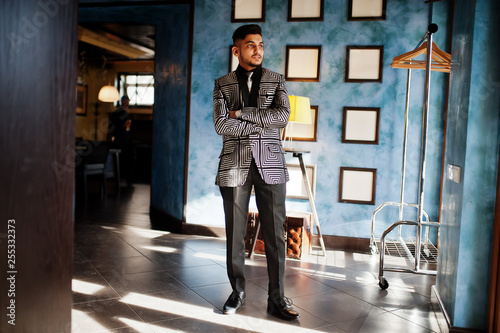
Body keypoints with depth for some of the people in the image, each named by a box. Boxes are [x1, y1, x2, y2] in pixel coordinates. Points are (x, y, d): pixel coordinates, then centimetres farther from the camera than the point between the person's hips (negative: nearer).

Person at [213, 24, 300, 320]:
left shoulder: (277, 81, 11)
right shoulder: (222, 85, 10)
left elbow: (283, 116, -7)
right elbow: (221, 125, -5)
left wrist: (241, 113, -8)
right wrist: (262, 124, -7)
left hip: (270, 165, 0)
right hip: (235, 165, 0)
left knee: (275, 234, 1)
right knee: (235, 233, 6)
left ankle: (277, 297, 12)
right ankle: (238, 291, 22)